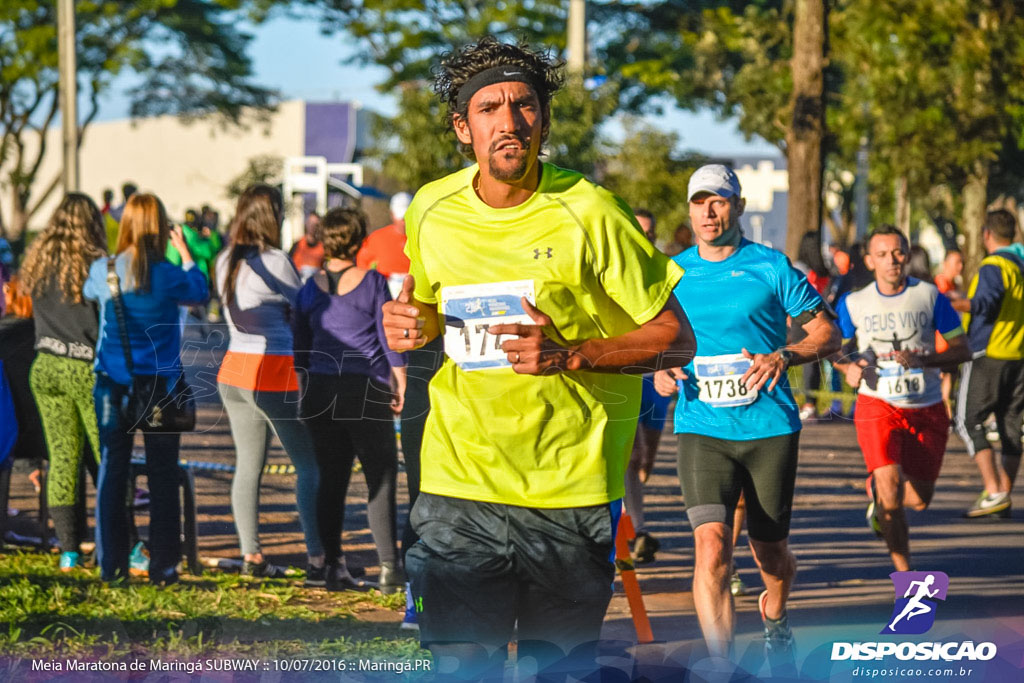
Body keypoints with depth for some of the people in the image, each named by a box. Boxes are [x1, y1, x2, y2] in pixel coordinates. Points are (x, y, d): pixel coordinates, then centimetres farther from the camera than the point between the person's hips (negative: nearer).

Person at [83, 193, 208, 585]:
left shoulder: (103, 270, -5)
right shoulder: (168, 275, -12)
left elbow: (88, 293, 18)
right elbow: (200, 293, 7)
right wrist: (184, 252, 15)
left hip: (112, 385, 2)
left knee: (112, 471, 8)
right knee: (162, 475, 6)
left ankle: (111, 564, 8)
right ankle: (163, 564, 7)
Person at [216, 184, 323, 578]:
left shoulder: (226, 261, 7)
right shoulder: (273, 262, -15)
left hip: (234, 370, 7)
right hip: (274, 374, -7)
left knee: (248, 465, 8)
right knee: (309, 465, 1)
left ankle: (251, 555, 6)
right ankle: (317, 555, -1)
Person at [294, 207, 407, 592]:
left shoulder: (309, 289, 6)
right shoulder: (373, 283, -6)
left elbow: (301, 352, 12)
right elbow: (390, 339, -5)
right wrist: (401, 386, 3)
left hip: (321, 390, 4)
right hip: (366, 388, -4)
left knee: (331, 479, 9)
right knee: (381, 478, 0)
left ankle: (332, 565, 8)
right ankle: (389, 567, -5)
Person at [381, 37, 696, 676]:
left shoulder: (589, 213, -9)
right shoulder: (431, 211, 3)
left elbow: (676, 339, -6)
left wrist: (571, 355, -19)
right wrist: (408, 326, 0)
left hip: (572, 486, -2)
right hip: (460, 478, 2)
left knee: (555, 666, 5)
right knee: (463, 663, -4)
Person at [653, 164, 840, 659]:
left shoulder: (771, 266, -1)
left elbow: (828, 334, 1)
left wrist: (783, 356, -17)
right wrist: (660, 368, -3)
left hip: (771, 428, 0)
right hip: (701, 429, 1)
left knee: (769, 548, 12)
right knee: (711, 544, -19)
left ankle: (774, 619, 46)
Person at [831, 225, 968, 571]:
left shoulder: (929, 295, 0)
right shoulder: (853, 303, 2)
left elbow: (962, 350, 0)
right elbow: (836, 349, 14)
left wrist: (923, 359, -18)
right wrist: (848, 367, -10)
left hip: (927, 409, 1)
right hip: (878, 404, -1)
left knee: (918, 499, 3)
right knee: (890, 486, -21)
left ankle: (876, 493, 38)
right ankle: (904, 569, -4)